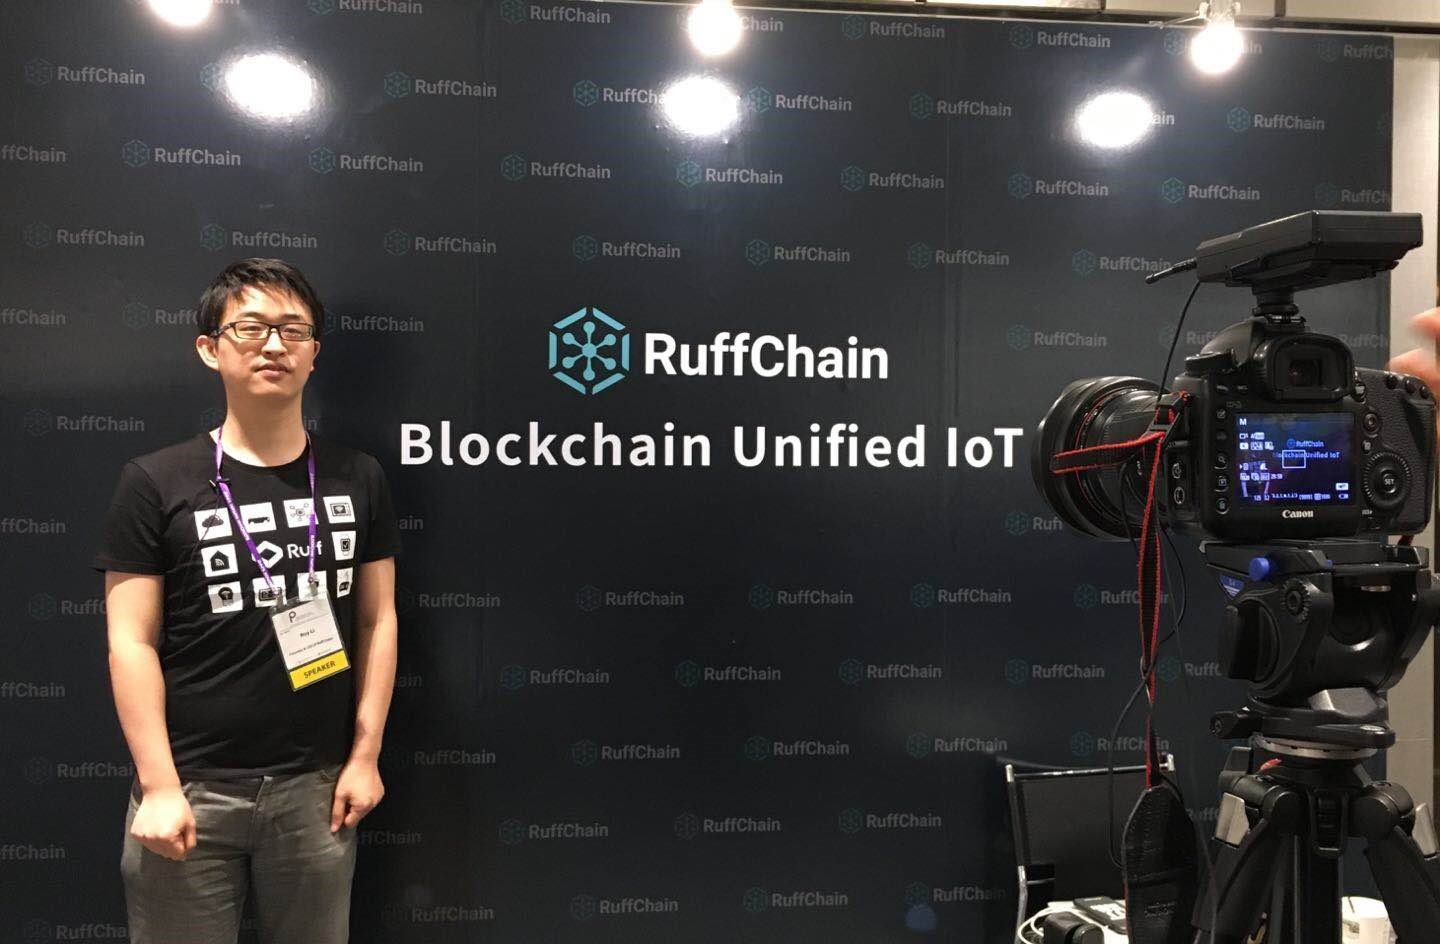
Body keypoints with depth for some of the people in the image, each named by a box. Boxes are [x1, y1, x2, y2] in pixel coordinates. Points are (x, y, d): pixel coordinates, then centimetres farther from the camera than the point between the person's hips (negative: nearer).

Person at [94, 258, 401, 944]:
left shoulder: (357, 479, 3)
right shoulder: (155, 483, -3)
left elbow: (377, 620, 4)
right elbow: (132, 642, -5)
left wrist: (366, 754, 1)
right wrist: (159, 785, -9)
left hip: (316, 783, 2)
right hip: (192, 785, -2)